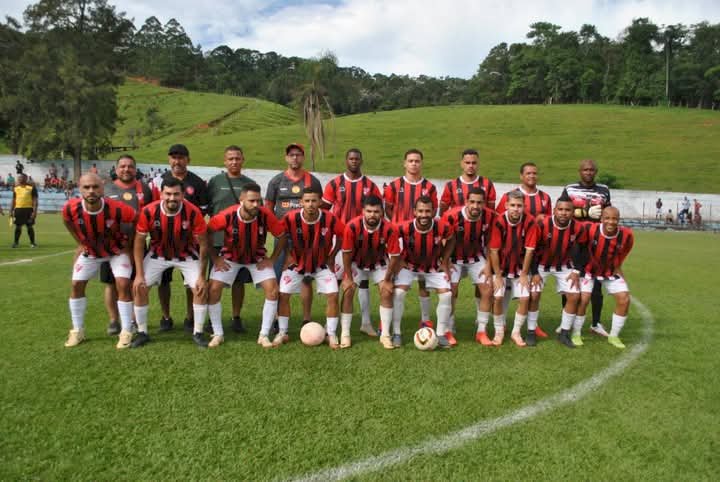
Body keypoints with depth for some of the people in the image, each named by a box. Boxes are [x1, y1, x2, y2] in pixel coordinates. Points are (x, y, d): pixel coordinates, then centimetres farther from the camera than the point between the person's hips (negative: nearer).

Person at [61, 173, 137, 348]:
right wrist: (80, 243, 2)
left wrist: (129, 245, -11)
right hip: (90, 250, 3)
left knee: (123, 285, -13)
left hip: (117, 250, -3)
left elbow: (137, 220, -17)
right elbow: (68, 221, 0)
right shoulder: (70, 208, -27)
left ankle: (126, 332, -2)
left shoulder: (116, 209, -37)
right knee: (77, 285, 2)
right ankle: (77, 330, 18)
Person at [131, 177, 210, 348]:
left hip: (187, 255, -1)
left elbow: (203, 245, -17)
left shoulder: (193, 212, -28)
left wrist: (202, 276, -17)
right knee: (140, 287, -9)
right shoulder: (148, 211, -25)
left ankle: (198, 333, 4)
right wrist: (139, 274, -14)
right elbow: (139, 242, -11)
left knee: (201, 288, -14)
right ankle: (142, 332, 11)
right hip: (158, 254, 1)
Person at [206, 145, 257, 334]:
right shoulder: (215, 181, 5)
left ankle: (236, 318, 18)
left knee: (239, 280, 6)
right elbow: (206, 210, 4)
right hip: (218, 240, -1)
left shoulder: (250, 184, 9)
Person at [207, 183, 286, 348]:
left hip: (257, 257, 1)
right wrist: (215, 259, -11)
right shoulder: (227, 215, -29)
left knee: (272, 290, -14)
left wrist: (272, 259, -12)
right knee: (213, 290, -12)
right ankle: (218, 334, 7)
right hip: (229, 256, 0)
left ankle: (264, 335, 1)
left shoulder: (266, 215, -27)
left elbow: (282, 236, -12)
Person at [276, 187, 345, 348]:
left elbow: (342, 236, -6)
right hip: (296, 262, 0)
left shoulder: (330, 219, -24)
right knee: (283, 294, -6)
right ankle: (282, 333, 12)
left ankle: (332, 335, 6)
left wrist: (331, 257, -4)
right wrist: (289, 255, -6)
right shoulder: (290, 218, -24)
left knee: (333, 294, -11)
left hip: (321, 264, 0)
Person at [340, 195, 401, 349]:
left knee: (387, 292, -10)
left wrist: (387, 280, -13)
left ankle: (385, 335, 3)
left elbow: (395, 256, -19)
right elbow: (346, 253, -18)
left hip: (379, 264, 1)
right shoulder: (352, 226, -32)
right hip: (356, 263, 0)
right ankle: (345, 334, 1)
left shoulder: (390, 229, -31)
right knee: (347, 292, -11)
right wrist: (348, 278, -14)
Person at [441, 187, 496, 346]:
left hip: (477, 257, 3)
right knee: (451, 291, -12)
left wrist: (488, 265, -5)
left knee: (487, 290, -4)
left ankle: (481, 332, 11)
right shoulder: (451, 216, -29)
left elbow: (489, 242, -2)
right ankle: (448, 331, 5)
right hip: (454, 258, -3)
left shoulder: (490, 216, -18)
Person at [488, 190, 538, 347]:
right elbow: (494, 251, -16)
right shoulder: (499, 222, -21)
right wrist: (498, 275, -14)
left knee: (525, 298, -6)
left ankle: (516, 332, 14)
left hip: (520, 268, 1)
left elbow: (529, 250, -12)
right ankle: (499, 332, 11)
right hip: (501, 267, -1)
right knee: (498, 297, -10)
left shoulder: (530, 222, -17)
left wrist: (524, 274, -8)